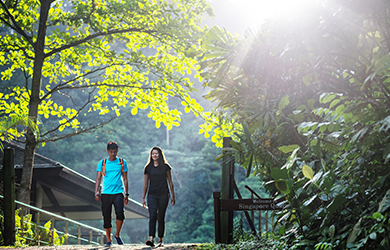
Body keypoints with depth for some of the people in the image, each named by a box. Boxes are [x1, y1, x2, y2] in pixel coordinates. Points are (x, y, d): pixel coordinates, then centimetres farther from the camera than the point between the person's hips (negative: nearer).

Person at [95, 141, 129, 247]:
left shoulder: (122, 162, 9)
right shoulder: (102, 163, 8)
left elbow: (125, 179, 12)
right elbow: (98, 178, 5)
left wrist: (126, 194, 8)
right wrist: (96, 191, -9)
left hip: (118, 193, -1)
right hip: (106, 193, 1)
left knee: (120, 213, -20)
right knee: (106, 217, 1)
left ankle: (117, 235, 3)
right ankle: (109, 240, 16)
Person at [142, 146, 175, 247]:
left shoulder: (165, 166, 5)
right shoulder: (148, 168, 9)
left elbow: (170, 182, 8)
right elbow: (145, 184, 11)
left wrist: (173, 195, 5)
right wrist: (143, 198, 8)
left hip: (163, 195, 0)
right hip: (152, 195, 0)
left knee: (161, 218, 2)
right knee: (152, 216, -15)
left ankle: (160, 240, 11)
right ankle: (151, 239, -25)